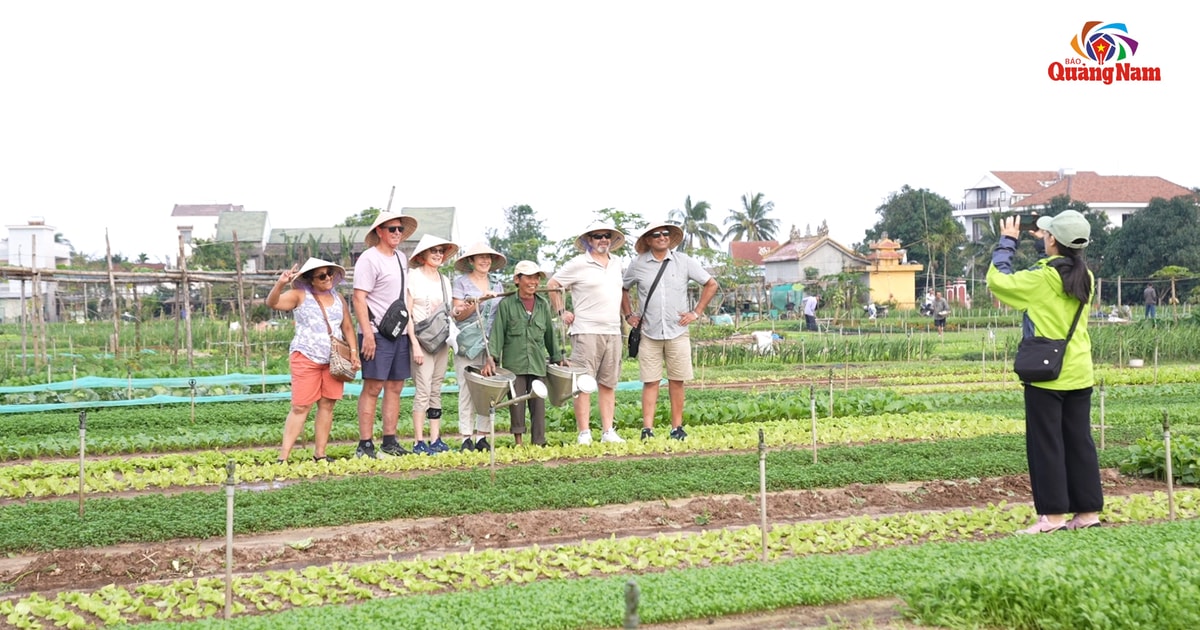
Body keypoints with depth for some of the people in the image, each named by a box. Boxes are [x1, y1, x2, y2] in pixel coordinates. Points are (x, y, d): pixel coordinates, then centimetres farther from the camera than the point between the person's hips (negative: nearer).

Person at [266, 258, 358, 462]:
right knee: (300, 407, -8)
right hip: (306, 359, -5)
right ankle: (283, 456, -7)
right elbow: (273, 303, -13)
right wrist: (280, 284, -31)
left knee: (327, 405, 4)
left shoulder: (338, 299, 14)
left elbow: (348, 328, 18)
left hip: (334, 360, 5)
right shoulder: (300, 296, 0)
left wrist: (353, 350, 4)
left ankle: (320, 455, 10)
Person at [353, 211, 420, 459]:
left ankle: (390, 441, 15)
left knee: (395, 387, 9)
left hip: (400, 333, 8)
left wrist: (410, 326, 16)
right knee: (373, 387, -8)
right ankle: (365, 445, -6)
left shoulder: (401, 258, 16)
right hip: (377, 334, -8)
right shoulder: (369, 259, -9)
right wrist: (367, 334, -20)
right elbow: (359, 298, -14)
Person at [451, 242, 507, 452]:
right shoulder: (461, 282, 5)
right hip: (468, 345, -4)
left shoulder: (497, 286, 17)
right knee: (467, 390, -5)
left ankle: (482, 436, 4)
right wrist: (477, 303, -16)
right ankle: (466, 437, -2)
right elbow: (458, 315, -3)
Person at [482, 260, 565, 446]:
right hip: (514, 363, -3)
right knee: (516, 403, -1)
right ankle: (518, 442, 7)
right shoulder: (506, 304, 1)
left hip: (538, 364, 3)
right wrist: (491, 358, -13)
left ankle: (538, 443, 8)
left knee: (538, 403, 2)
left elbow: (550, 334, 19)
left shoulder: (543, 305, 11)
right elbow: (497, 333, -2)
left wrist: (557, 358, 21)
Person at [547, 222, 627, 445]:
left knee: (608, 384, 7)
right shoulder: (578, 264, -3)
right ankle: (584, 433, -5)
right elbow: (552, 285, 3)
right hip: (586, 332, -6)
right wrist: (562, 312, -1)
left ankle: (608, 432, 10)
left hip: (613, 332, 6)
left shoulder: (616, 263, 15)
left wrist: (625, 315, 22)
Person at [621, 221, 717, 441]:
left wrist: (696, 312, 4)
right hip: (649, 334, 0)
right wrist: (628, 314, 10)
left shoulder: (684, 262, 3)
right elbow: (622, 289, 20)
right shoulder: (638, 265, 4)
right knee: (650, 381, -3)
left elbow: (711, 285, 10)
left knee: (677, 381, 2)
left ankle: (677, 427, 9)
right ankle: (647, 429, -6)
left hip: (678, 332, 0)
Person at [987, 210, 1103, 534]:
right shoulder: (1083, 277, 4)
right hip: (1078, 374, 6)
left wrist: (1007, 242, 3)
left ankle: (1053, 515, -1)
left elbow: (997, 279, -7)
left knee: (1046, 444, -1)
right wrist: (1047, 243, 26)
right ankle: (1088, 511, 12)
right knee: (1079, 442, 10)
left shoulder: (1041, 278, -16)